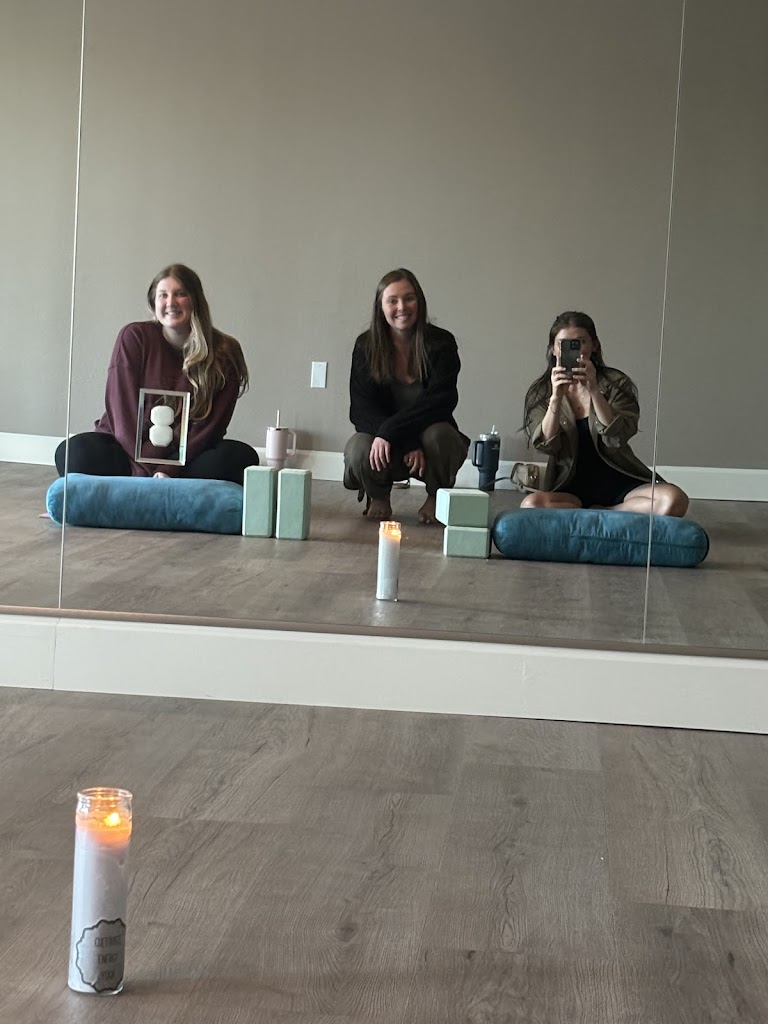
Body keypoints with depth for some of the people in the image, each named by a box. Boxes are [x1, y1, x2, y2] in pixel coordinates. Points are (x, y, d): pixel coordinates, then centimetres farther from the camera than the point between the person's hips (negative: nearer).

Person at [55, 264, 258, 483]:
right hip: (128, 448, -1)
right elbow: (122, 412, -9)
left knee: (242, 457, -30)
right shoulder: (135, 337, -3)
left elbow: (211, 425, -7)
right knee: (75, 453, -31)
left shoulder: (225, 353, -2)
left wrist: (170, 470, -21)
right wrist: (148, 471, -20)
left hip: (187, 455, 1)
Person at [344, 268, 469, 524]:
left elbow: (438, 402, -20)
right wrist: (407, 445, -29)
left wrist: (389, 432, -33)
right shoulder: (366, 346, -6)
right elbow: (361, 410, -13)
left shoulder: (441, 344, -11)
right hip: (389, 446, 1)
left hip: (431, 442, 0)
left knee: (437, 433, -35)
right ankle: (379, 497, 6)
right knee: (359, 450, -32)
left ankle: (437, 498, -1)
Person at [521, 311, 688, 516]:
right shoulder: (540, 392, 4)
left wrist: (594, 390, -27)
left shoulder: (616, 383, 0)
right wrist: (556, 397, -25)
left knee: (675, 501, -29)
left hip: (619, 482, 0)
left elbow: (616, 438, -15)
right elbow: (545, 445, -10)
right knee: (530, 505, -34)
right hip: (571, 488, 0)